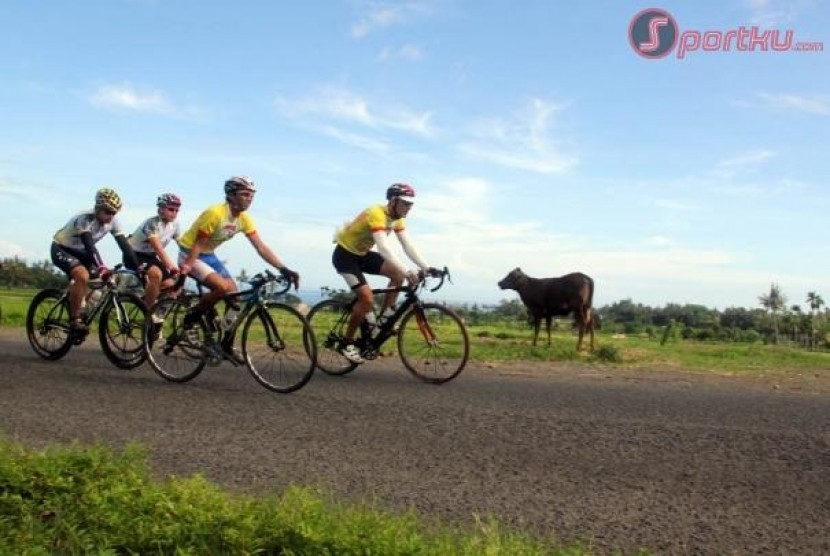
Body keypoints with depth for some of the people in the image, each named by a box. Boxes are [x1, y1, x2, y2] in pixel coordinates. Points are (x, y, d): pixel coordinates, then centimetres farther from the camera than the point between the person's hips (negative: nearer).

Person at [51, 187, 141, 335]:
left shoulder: (113, 222, -14)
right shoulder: (85, 219, -32)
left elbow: (124, 244, -18)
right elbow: (89, 245, -44)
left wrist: (138, 267, -28)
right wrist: (101, 267, -57)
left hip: (80, 251, 7)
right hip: (61, 249, -7)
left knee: (108, 279, -9)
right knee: (83, 276, -33)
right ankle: (74, 320, -22)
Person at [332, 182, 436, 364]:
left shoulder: (397, 218, -3)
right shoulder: (377, 214, -30)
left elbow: (408, 246, -7)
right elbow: (383, 248, -41)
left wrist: (426, 267, -20)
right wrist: (407, 271, -49)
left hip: (362, 254, 8)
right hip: (344, 254, -8)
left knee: (398, 273, -7)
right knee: (367, 299, -19)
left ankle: (384, 317, 3)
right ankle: (346, 343, -5)